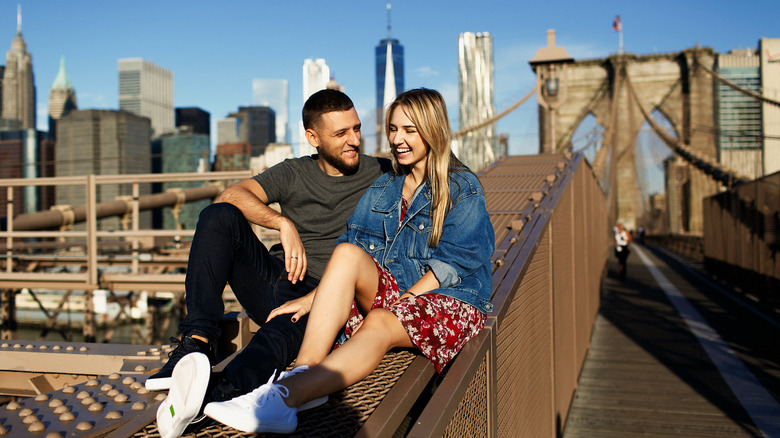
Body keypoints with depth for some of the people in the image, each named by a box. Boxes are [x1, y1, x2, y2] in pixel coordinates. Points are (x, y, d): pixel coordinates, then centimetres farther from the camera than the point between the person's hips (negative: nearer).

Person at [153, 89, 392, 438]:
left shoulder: (380, 174, 11)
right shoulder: (293, 173, 12)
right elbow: (231, 195, -5)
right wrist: (285, 224, -19)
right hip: (273, 282, 3)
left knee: (283, 328, -37)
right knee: (219, 216, -20)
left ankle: (215, 392, -63)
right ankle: (198, 342, -30)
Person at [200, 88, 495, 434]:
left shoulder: (463, 189, 3)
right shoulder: (381, 189, 17)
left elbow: (456, 260, -7)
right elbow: (355, 243, 7)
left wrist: (408, 296, -18)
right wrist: (311, 298, -7)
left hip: (446, 299, -4)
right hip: (386, 292, 4)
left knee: (380, 324, -37)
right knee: (348, 253, -28)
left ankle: (287, 395, -54)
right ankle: (305, 374, -42)